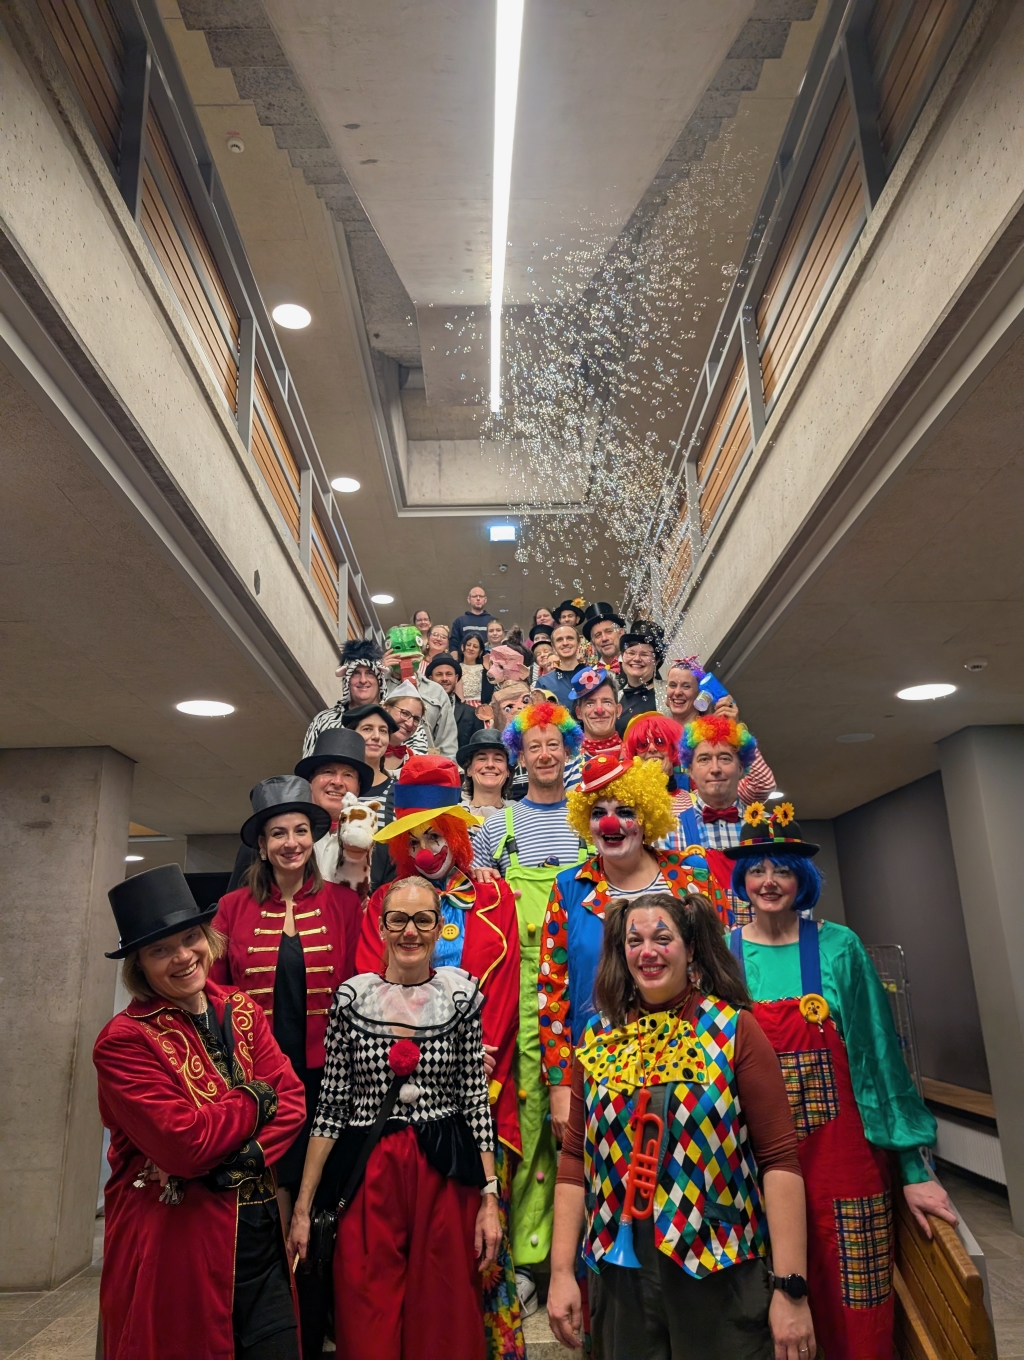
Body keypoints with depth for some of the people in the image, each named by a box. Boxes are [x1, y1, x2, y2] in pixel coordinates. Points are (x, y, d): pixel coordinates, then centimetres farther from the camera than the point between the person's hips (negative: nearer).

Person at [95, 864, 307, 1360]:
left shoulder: (241, 1010, 4)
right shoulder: (124, 1040, -13)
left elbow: (292, 1100, -3)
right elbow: (183, 1142, -21)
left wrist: (232, 1161, -18)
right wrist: (256, 1098, -9)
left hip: (260, 1230, 5)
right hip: (174, 1243, -5)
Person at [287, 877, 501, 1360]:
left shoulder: (462, 994, -3)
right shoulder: (352, 997, -2)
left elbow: (477, 1101, 0)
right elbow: (330, 1106, 2)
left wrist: (490, 1198, -3)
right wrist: (302, 1206, 1)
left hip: (446, 1178, 0)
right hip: (369, 1180, 0)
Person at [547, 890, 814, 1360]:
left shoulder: (733, 1030, -7)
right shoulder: (596, 1041, 3)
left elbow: (779, 1158, -9)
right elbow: (575, 1158, 5)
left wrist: (791, 1286, -13)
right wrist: (561, 1271, 1)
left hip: (722, 1270, -3)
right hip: (619, 1270, 3)